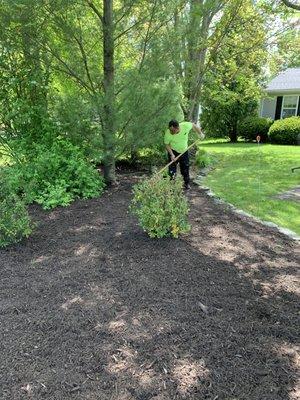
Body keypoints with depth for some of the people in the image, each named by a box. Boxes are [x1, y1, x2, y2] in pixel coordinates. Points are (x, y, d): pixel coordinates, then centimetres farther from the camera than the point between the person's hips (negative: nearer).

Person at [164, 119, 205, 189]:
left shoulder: (186, 126, -26)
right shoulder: (168, 133, -29)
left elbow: (193, 125, -3)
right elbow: (167, 144, -15)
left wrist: (200, 133, -2)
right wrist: (171, 154, -25)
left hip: (184, 151, 2)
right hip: (173, 152, -2)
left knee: (185, 168, 9)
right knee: (172, 169, -6)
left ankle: (187, 183, 24)